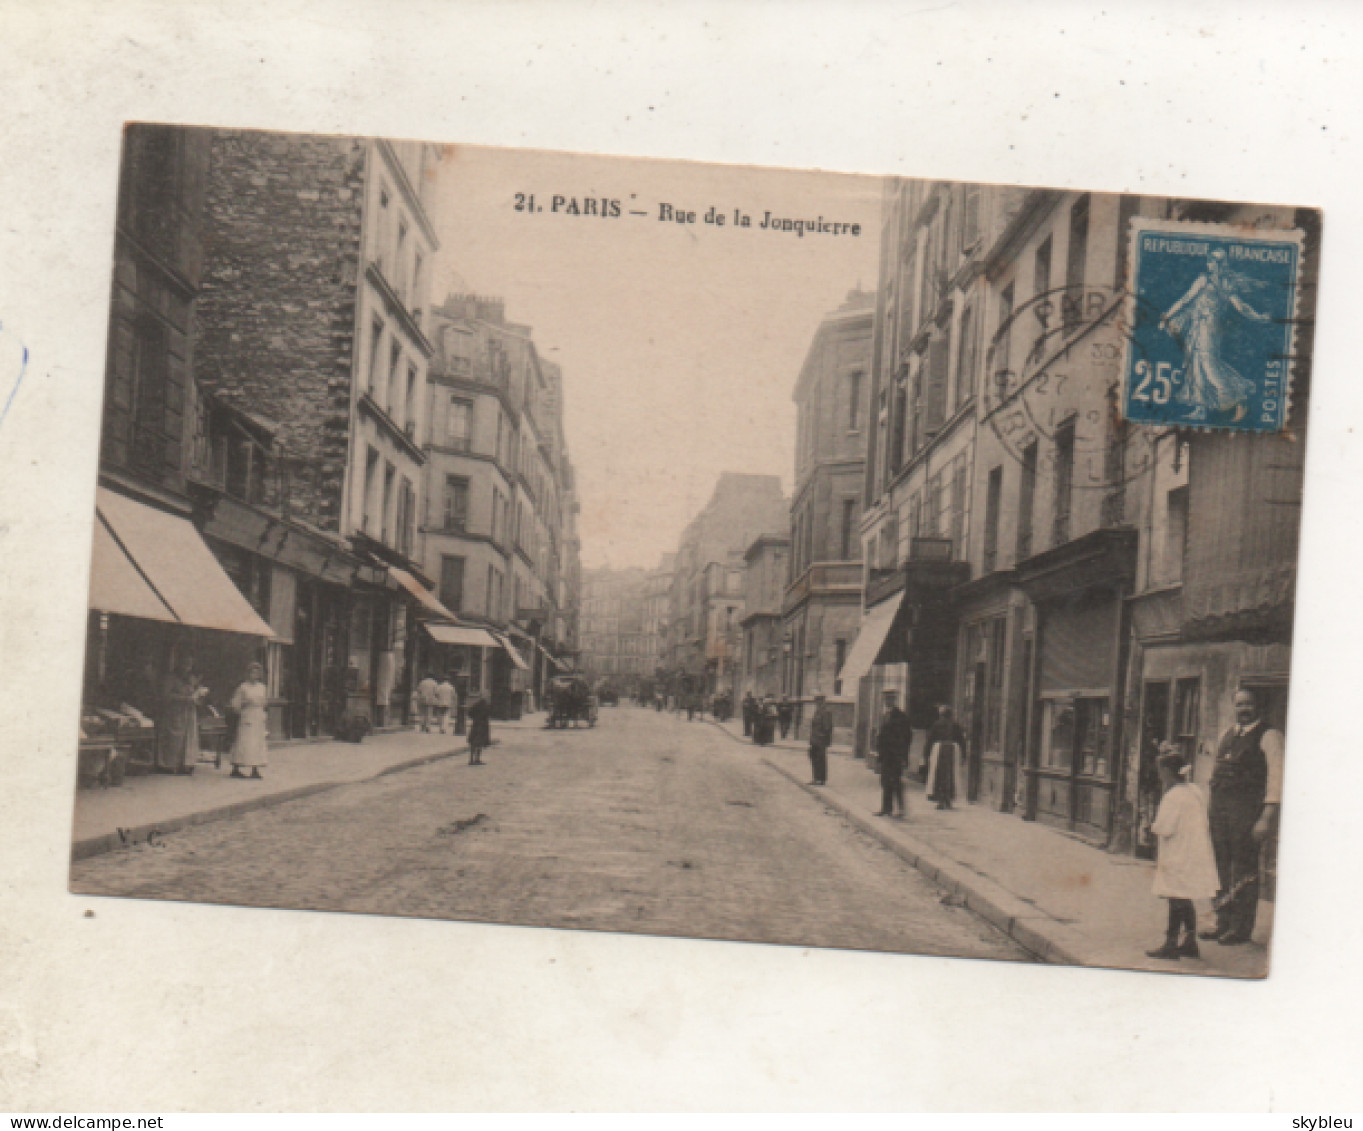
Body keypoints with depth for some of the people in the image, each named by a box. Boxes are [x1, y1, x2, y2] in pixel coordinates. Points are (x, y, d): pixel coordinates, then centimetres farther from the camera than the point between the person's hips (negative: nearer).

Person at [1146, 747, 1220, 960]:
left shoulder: (1173, 796, -17)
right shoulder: (1194, 791, 12)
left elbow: (1164, 828, -20)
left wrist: (1154, 827, 1)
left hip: (1179, 859, -9)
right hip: (1195, 853, 9)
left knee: (1177, 900, -6)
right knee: (1185, 902, 15)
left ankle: (1171, 944, -3)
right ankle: (1190, 942, 20)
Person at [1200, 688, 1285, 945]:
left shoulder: (1269, 736, -3)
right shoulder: (1227, 736, 19)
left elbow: (1275, 777, -9)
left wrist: (1267, 818, -16)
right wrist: (1210, 807, 15)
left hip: (1247, 809, -7)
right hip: (1219, 806, 7)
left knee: (1244, 870, -3)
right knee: (1220, 865, 9)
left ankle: (1241, 928, 4)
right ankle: (1223, 923, 19)